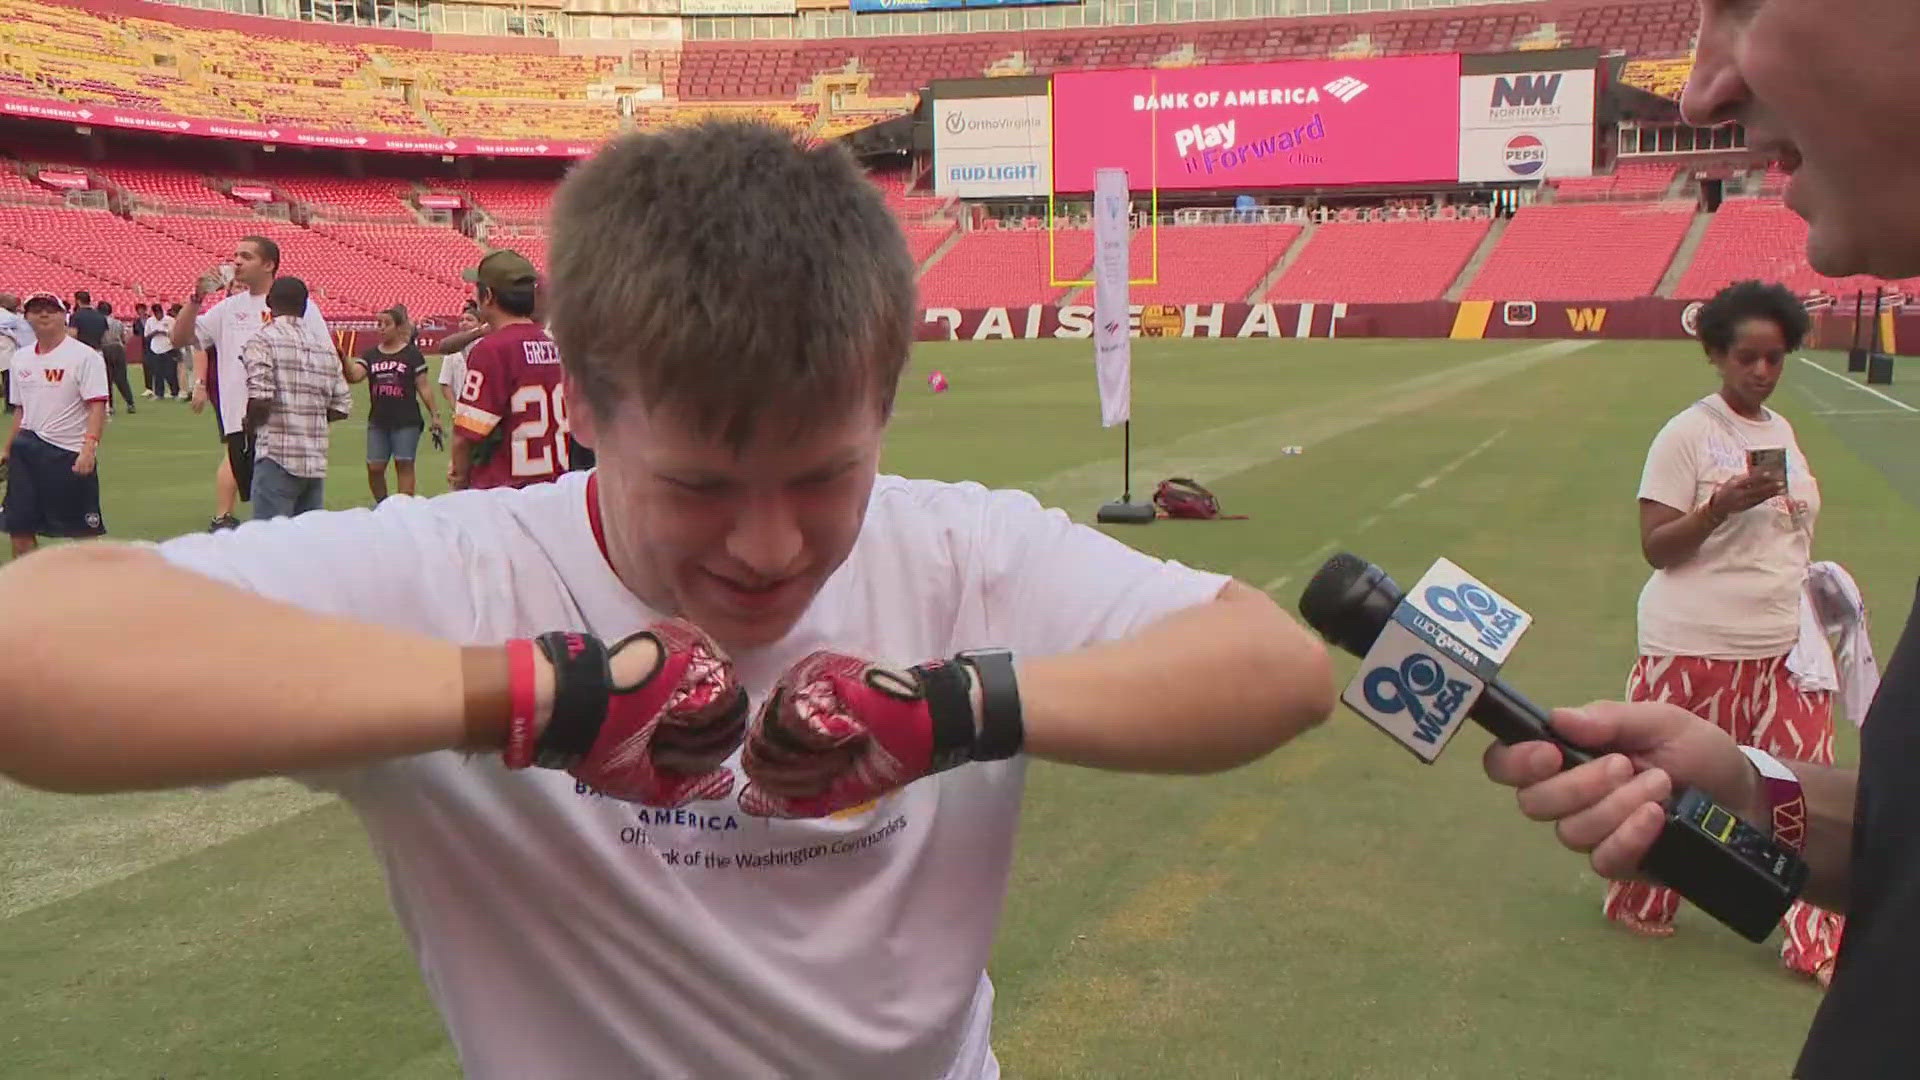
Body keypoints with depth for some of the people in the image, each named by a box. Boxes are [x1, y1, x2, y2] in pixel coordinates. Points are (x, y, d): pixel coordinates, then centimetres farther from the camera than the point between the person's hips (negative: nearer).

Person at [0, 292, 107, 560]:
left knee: (84, 531, 0)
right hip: (26, 450, 6)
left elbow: (97, 406, -15)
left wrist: (89, 447, -26)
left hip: (70, 454, -6)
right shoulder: (21, 358, 13)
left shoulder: (84, 356, -8)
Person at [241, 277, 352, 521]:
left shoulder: (262, 341, -5)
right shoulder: (325, 349, 12)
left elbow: (260, 399, -16)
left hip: (277, 458, -6)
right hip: (317, 462, 6)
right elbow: (342, 407, 11)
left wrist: (251, 424, 3)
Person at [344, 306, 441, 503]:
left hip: (406, 422, -4)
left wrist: (435, 414, -3)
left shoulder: (412, 354, 0)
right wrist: (344, 359, -24)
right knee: (374, 468, 4)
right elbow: (354, 375, -6)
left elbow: (423, 387, 0)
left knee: (404, 465, -2)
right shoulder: (370, 354, 9)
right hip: (378, 422, 4)